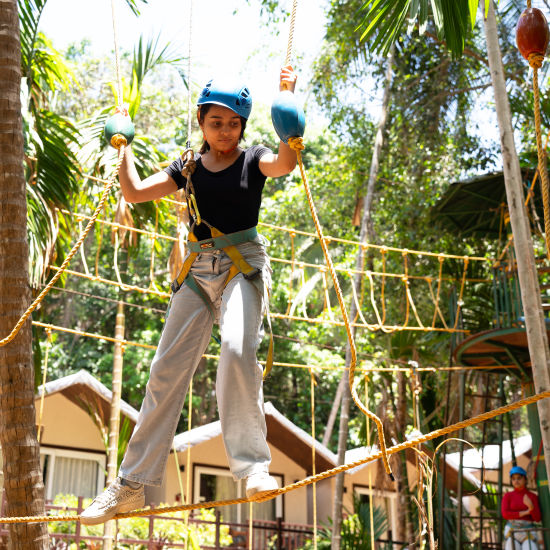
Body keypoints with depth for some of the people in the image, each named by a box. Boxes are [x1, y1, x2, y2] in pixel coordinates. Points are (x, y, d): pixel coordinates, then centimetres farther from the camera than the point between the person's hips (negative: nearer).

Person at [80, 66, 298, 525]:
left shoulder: (253, 160, 4)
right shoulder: (189, 168, 14)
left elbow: (285, 164, -19)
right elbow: (134, 192, 9)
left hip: (243, 265, -4)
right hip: (198, 271, 4)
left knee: (237, 349, -32)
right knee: (166, 370, 0)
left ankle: (252, 466, -24)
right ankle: (132, 485, 7)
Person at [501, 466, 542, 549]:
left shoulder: (533, 496, 8)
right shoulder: (507, 496, 5)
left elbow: (537, 518, -2)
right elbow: (505, 514, -10)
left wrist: (531, 506, -22)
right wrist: (525, 512, -10)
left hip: (528, 534, 0)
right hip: (512, 533, 0)